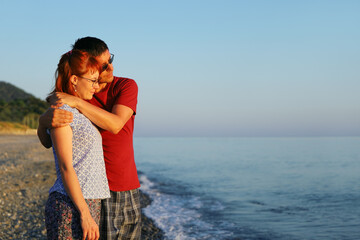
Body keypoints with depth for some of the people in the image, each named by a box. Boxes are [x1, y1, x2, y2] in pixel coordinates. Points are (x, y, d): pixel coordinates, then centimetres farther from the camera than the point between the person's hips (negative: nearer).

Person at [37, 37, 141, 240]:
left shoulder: (126, 86, -2)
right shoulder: (74, 93, -1)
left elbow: (115, 125, -19)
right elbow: (47, 142, -7)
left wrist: (76, 102, -28)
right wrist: (44, 120, -30)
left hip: (128, 191, 2)